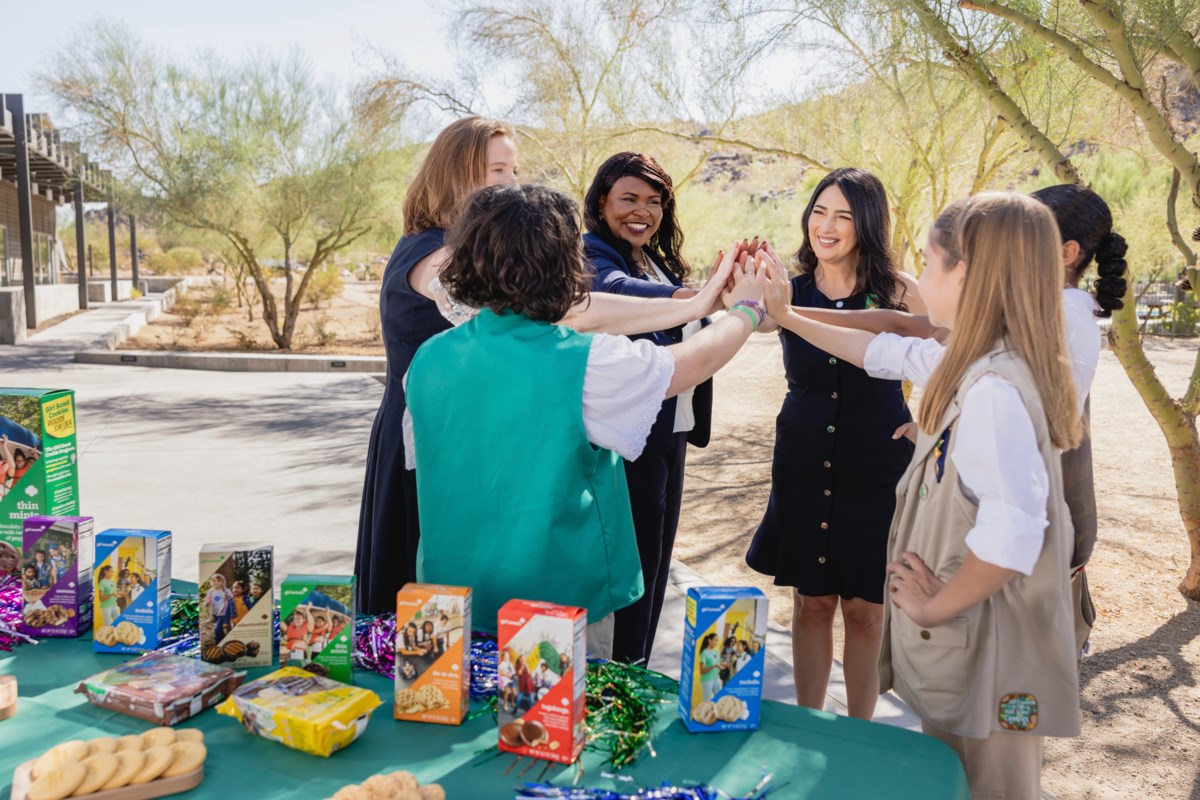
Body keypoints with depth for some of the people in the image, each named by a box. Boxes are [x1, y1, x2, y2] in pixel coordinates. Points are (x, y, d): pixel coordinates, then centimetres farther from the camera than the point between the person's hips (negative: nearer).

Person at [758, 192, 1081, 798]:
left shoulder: (991, 391, -27)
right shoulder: (970, 363, 2)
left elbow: (1012, 535, -35)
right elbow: (887, 352, 19)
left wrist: (937, 606, -19)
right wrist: (786, 317, 25)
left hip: (985, 649, -9)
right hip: (961, 629, 9)